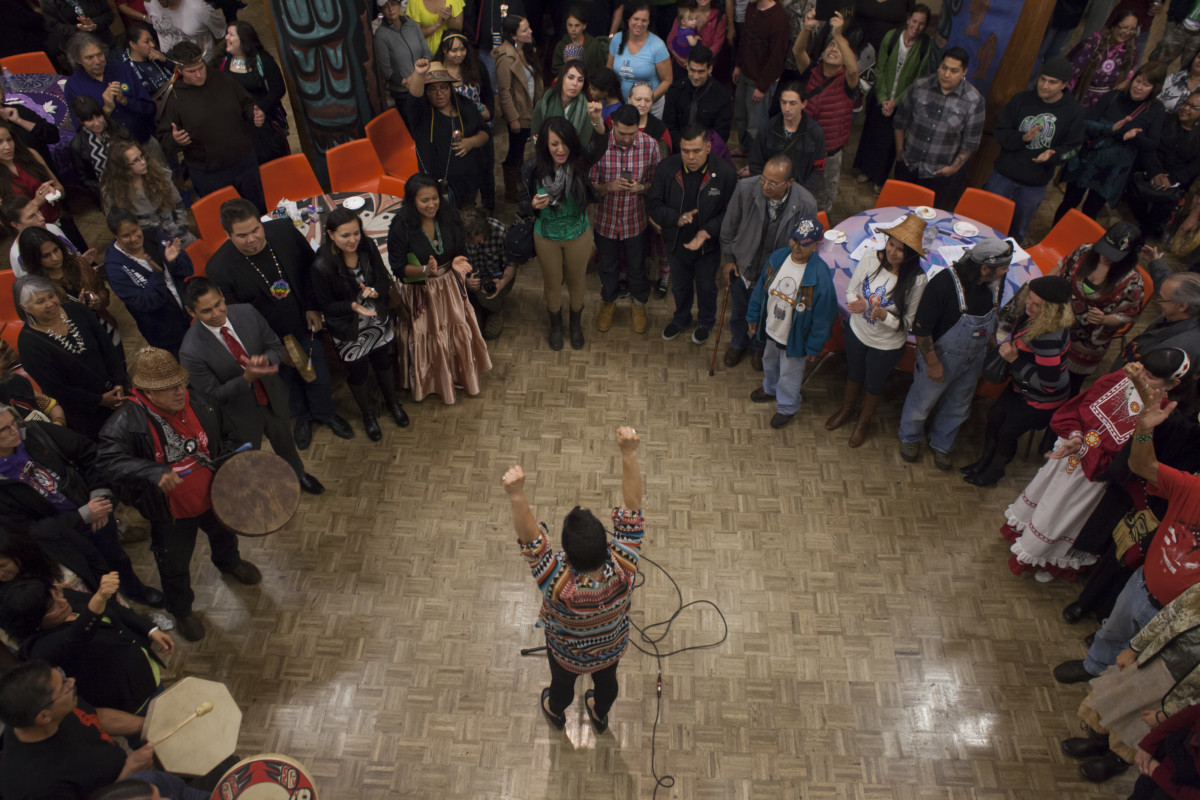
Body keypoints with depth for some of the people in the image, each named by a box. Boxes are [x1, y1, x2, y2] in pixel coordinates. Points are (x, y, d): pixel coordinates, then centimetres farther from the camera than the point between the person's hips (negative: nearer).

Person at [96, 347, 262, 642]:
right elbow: (108, 459, -36)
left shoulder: (199, 402, -14)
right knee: (174, 565, 17)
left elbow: (224, 434, 4)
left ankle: (229, 563, 69)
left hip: (213, 494, 4)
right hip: (171, 512, -4)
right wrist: (154, 473, -46)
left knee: (223, 533, 34)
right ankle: (181, 611, 46)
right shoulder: (128, 421, -27)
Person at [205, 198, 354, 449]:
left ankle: (325, 414, 52)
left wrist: (312, 307, -4)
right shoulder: (220, 268, -27)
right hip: (272, 340, -2)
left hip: (306, 325, 2)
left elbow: (309, 265, 0)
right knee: (289, 381, 23)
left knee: (319, 377, 20)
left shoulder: (284, 230, -20)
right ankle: (302, 418, 55)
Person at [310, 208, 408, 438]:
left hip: (378, 321, 4)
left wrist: (375, 291, -29)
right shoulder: (322, 266, -27)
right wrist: (353, 306, -33)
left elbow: (384, 280, -6)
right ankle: (368, 415, 44)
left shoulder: (367, 247, -16)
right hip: (348, 330, -3)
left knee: (383, 361, 24)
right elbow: (325, 305, -17)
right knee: (357, 372, 17)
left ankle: (392, 402, 52)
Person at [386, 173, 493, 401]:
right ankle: (433, 382, 39)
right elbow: (398, 268, -18)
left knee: (459, 332, 18)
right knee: (428, 340, 12)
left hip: (450, 286, 4)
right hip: (421, 292, -4)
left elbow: (460, 249, 4)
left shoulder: (448, 215, -10)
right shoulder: (400, 227, -23)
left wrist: (456, 262, -19)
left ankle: (462, 375, 45)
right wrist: (425, 270, -34)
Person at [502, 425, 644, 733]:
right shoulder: (623, 567, -41)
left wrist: (516, 495, -67)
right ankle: (600, 716, 67)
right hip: (612, 648, 2)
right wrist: (629, 454, -51)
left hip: (567, 655, -2)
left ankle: (555, 712, 67)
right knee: (606, 681, 35)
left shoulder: (558, 583, -47)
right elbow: (632, 509, -42)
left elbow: (530, 539, -50)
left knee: (562, 684, 34)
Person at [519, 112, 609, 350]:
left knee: (576, 282, 21)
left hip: (579, 235, 0)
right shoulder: (532, 169, -19)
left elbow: (599, 146, -43)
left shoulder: (579, 162, -22)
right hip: (546, 237, 0)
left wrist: (597, 121, -64)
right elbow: (523, 204, -7)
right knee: (552, 284, 21)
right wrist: (533, 205, -32)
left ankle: (576, 324, 50)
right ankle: (556, 325, 50)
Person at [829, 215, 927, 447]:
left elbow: (907, 323, -20)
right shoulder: (870, 260, -20)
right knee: (853, 375, 28)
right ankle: (846, 410, 58)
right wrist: (858, 304, -29)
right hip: (857, 332, 3)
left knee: (874, 385, 22)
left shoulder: (916, 281, -28)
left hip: (887, 345, -2)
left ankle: (863, 423, 51)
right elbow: (850, 292, -7)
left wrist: (883, 315, -38)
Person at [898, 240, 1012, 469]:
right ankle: (909, 437, 46)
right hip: (942, 355, -5)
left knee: (958, 406, 23)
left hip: (975, 356, 6)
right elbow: (921, 328, -25)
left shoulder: (995, 282, -13)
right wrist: (932, 363, -19)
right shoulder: (943, 284, -32)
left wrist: (991, 348, 12)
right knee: (923, 400, 16)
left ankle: (941, 445, 48)